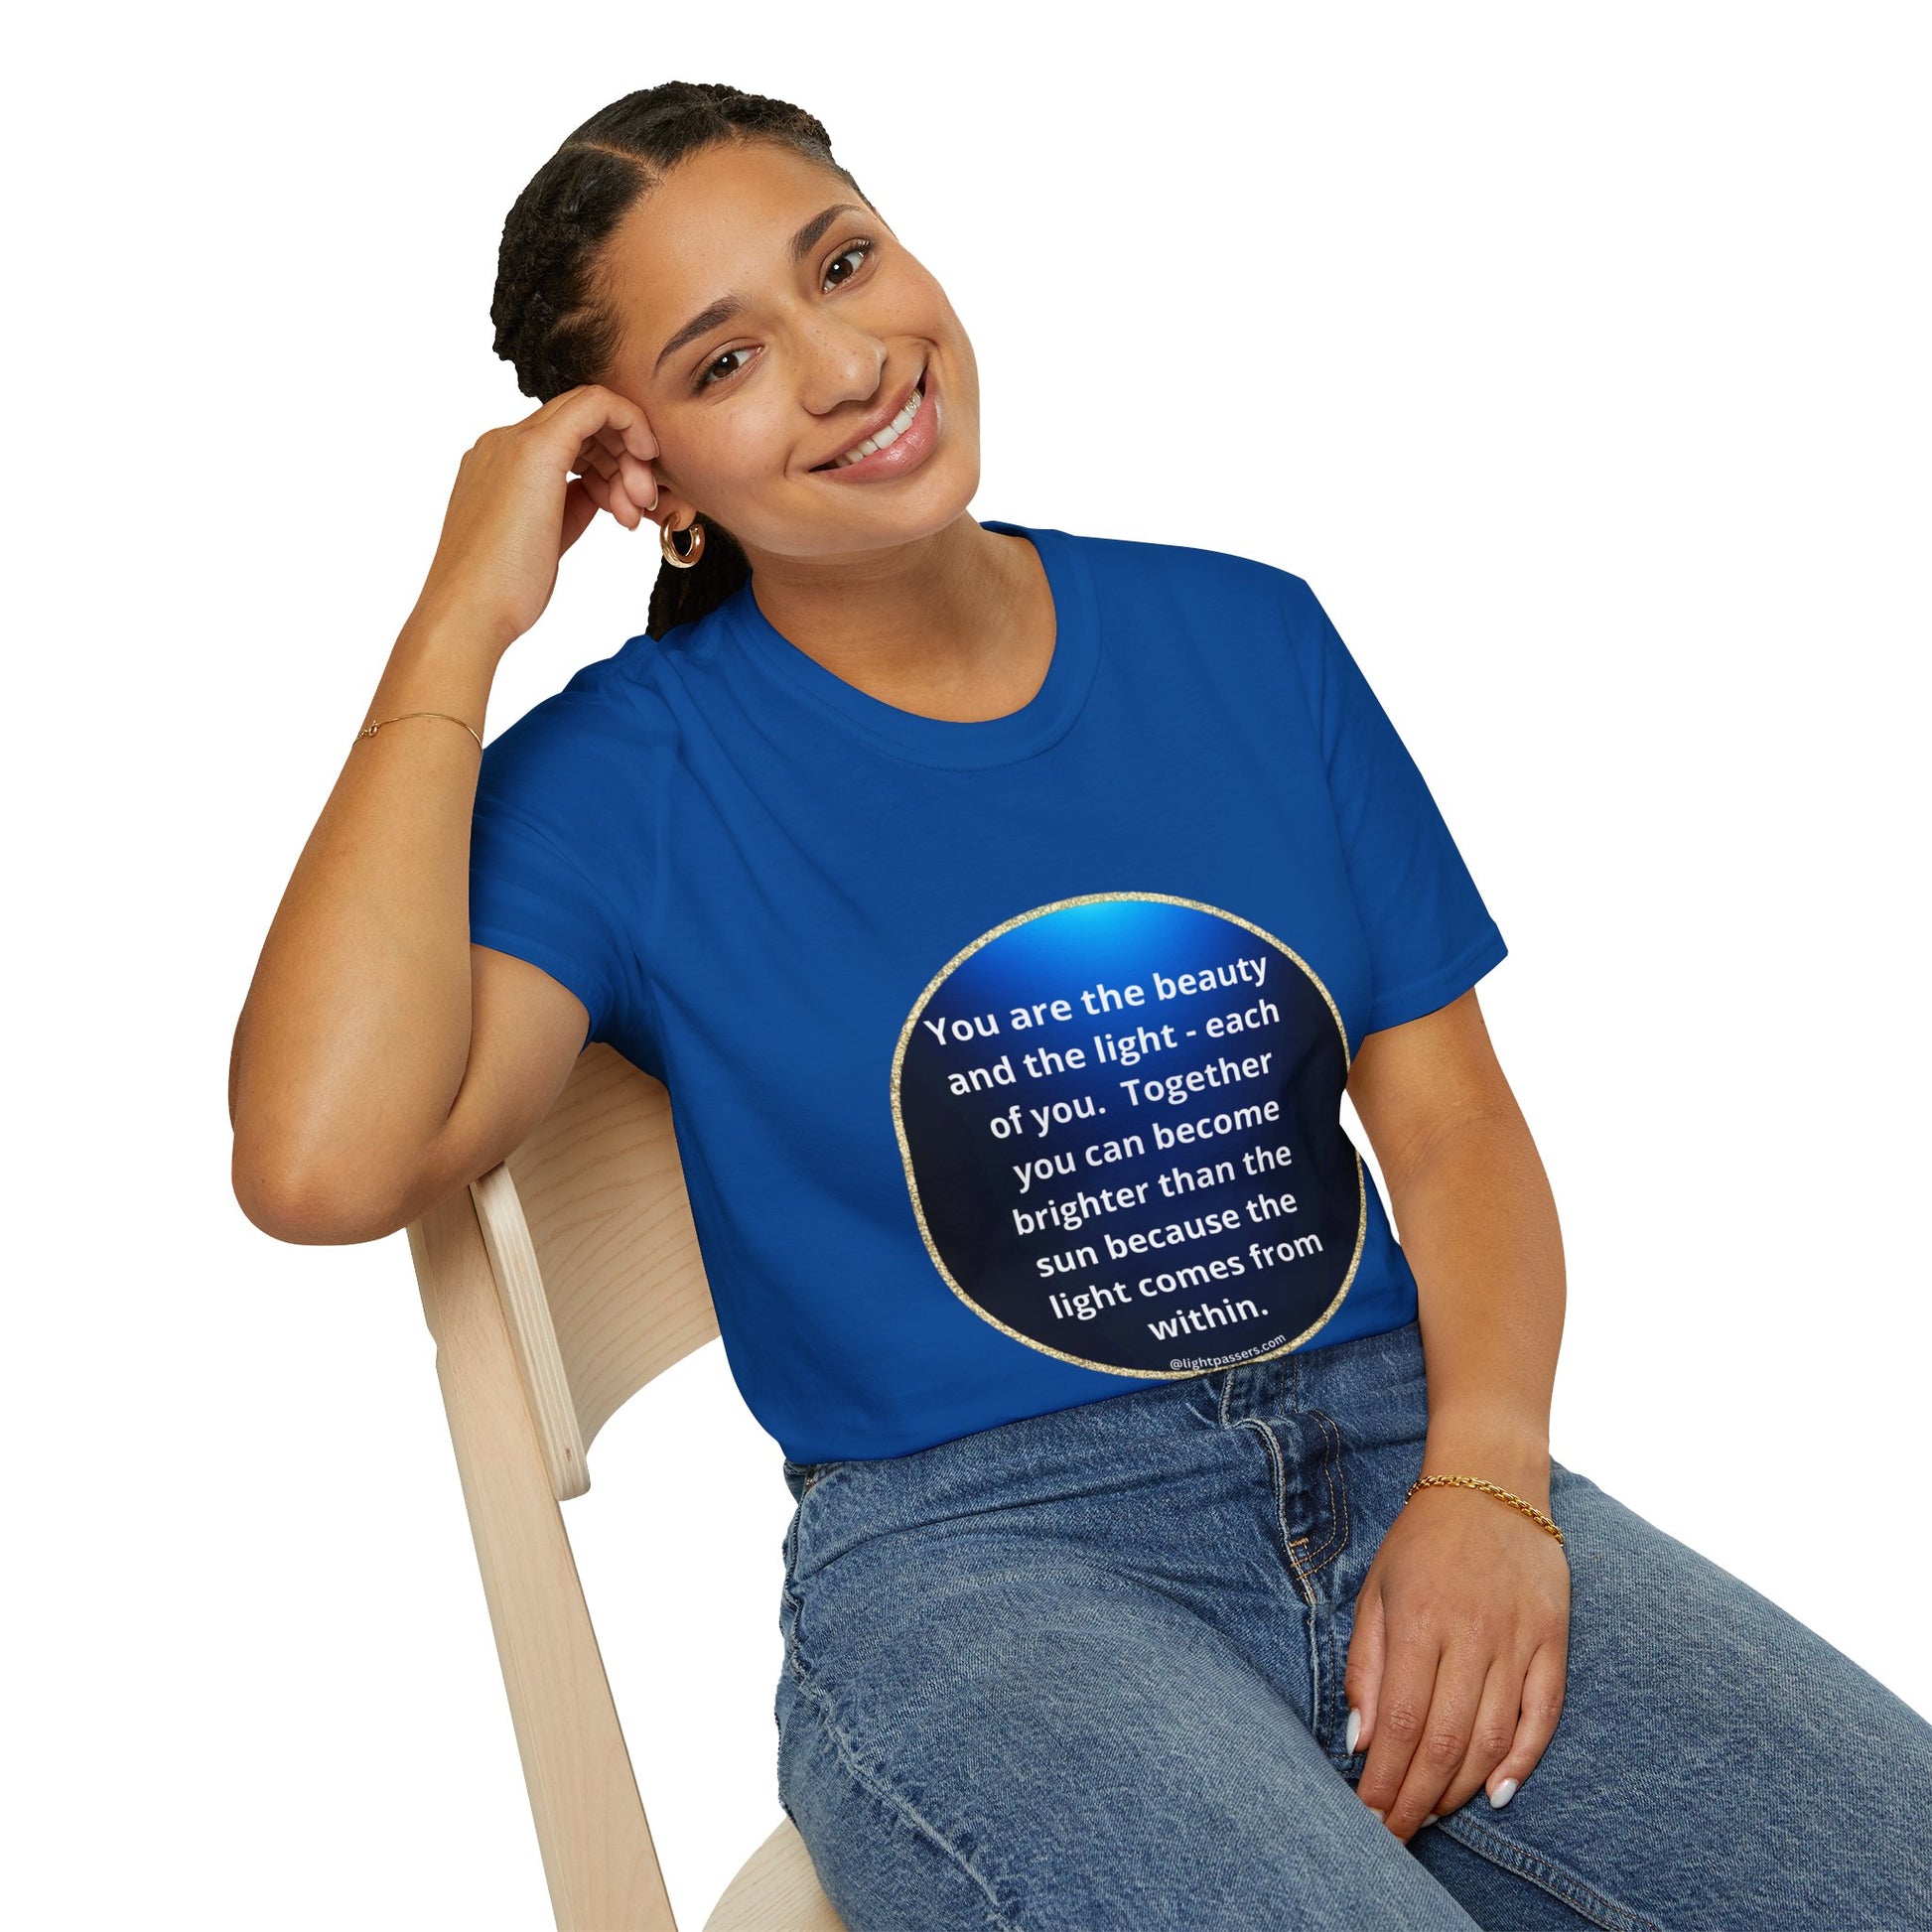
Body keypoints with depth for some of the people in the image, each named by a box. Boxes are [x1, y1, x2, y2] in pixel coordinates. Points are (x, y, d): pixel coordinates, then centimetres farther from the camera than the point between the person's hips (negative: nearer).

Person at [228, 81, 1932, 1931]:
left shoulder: (1244, 635, 10)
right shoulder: (623, 774, -1)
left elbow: (1451, 1114, 9)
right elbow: (322, 1163, -18)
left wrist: (1485, 1482, -9)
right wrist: (460, 621, -11)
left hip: (1400, 1454, 4)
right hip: (968, 1554, -3)